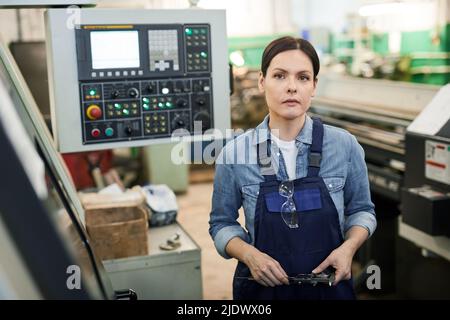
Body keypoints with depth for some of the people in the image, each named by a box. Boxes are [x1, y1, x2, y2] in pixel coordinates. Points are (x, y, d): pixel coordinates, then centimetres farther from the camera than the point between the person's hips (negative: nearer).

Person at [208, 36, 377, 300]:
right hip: (262, 286, -1)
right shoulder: (235, 154, -11)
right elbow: (222, 223, -1)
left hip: (330, 285, 1)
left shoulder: (345, 145, -10)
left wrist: (349, 246, -15)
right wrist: (249, 254, -18)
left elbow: (361, 209, 4)